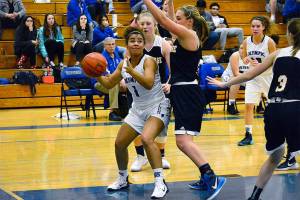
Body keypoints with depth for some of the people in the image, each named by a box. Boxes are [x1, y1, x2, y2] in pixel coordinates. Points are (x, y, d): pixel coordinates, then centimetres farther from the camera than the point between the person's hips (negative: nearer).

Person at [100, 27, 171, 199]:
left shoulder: (149, 61, -18)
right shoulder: (123, 64, 1)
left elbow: (149, 83, -35)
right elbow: (109, 84, 12)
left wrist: (131, 70, -48)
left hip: (157, 107, -8)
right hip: (138, 109, 8)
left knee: (147, 139, -31)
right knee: (120, 143, 10)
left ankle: (161, 184, -28)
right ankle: (123, 179, 35)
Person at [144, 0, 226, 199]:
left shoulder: (190, 35, -11)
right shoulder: (183, 36, 14)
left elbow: (163, 20, -15)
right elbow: (167, 21, 30)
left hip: (188, 93, -10)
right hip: (181, 93, 10)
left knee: (183, 140, -19)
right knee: (184, 141, 15)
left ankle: (212, 178, -24)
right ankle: (207, 179, 22)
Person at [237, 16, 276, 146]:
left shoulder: (269, 42, -15)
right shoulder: (246, 42, -5)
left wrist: (260, 65, -27)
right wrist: (246, 60, -14)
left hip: (268, 77, -3)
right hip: (253, 77, 3)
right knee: (248, 105, -8)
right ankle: (248, 136, -2)